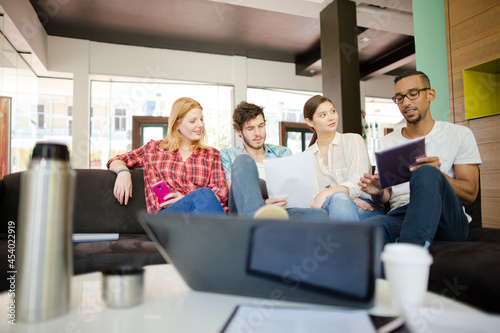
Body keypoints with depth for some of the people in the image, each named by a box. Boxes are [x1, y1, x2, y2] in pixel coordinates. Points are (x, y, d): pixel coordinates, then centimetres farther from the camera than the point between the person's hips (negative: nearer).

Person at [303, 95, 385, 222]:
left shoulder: (354, 140, 7)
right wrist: (345, 198, -17)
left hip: (366, 207, -1)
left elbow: (358, 182, -7)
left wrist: (326, 193, -27)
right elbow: (312, 195, 2)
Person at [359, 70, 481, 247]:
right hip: (399, 216, 0)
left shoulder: (460, 134, 10)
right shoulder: (386, 142, 18)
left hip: (447, 220, 0)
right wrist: (378, 192, -10)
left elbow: (470, 194, 2)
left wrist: (437, 176, -19)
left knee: (426, 173, -36)